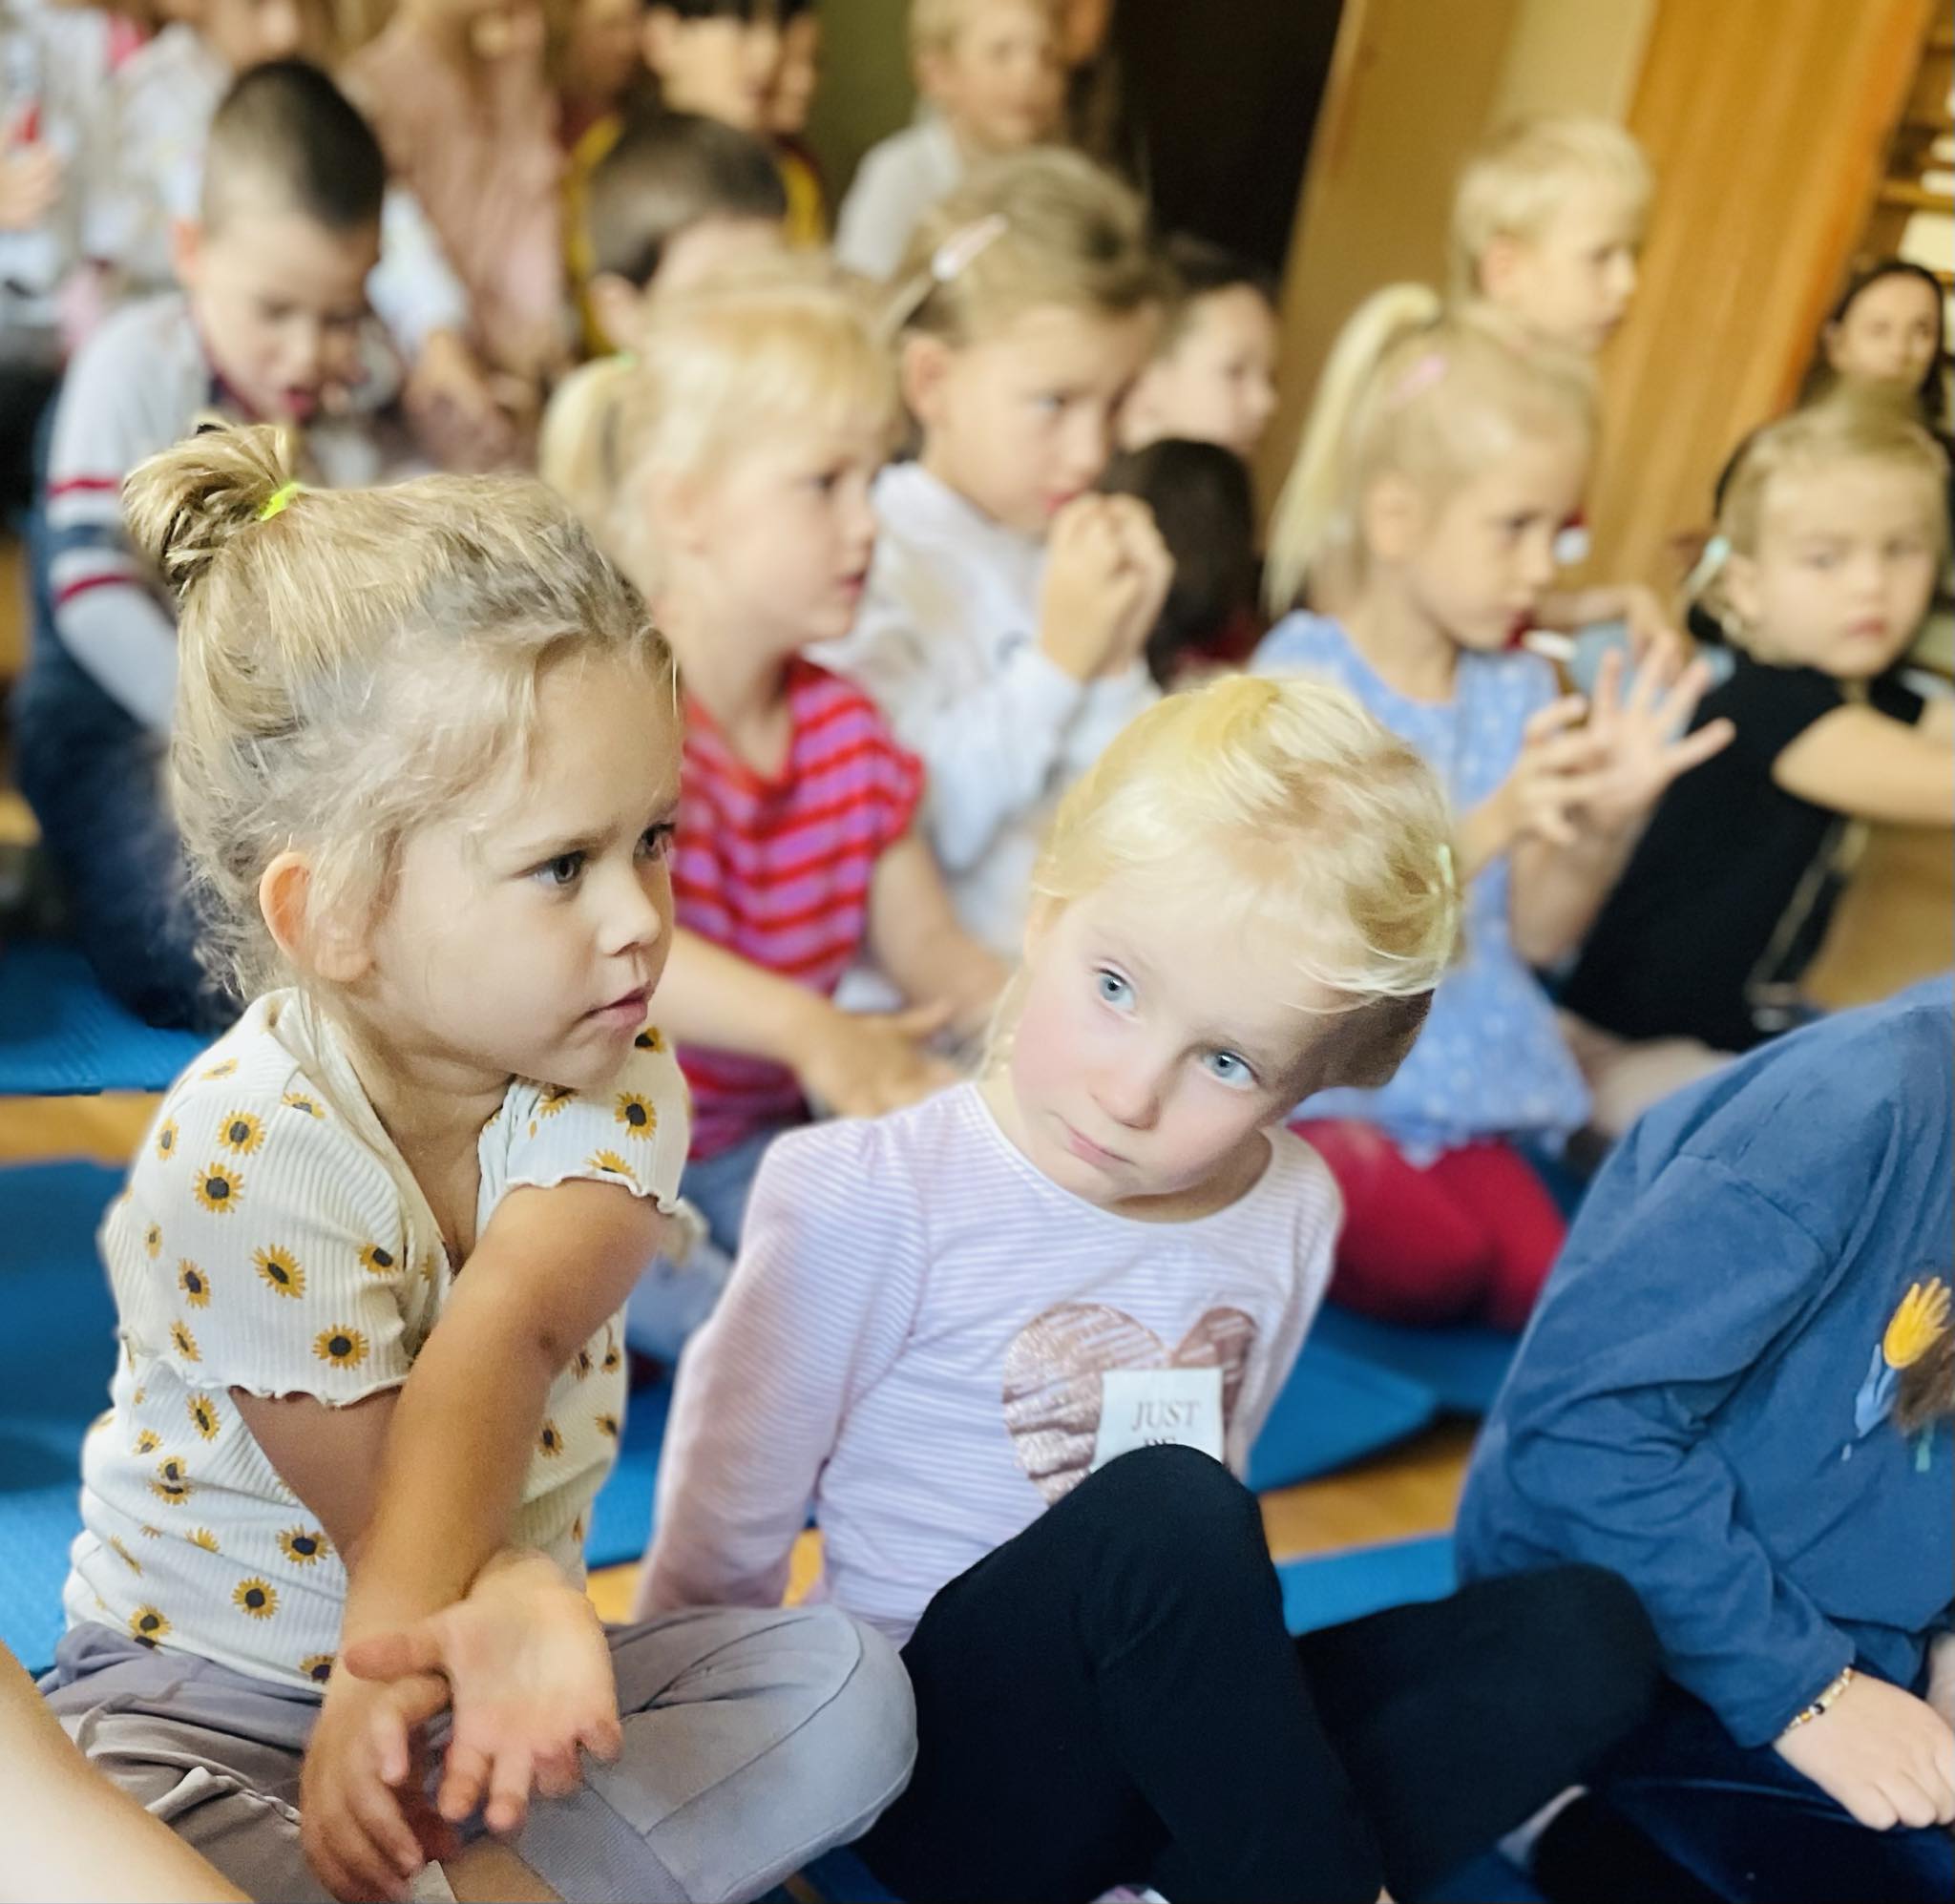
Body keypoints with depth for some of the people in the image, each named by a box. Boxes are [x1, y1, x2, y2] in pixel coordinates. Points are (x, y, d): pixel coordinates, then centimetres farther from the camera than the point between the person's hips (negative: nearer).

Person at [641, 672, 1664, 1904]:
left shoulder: (1291, 1212, 0)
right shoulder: (871, 1203, -15)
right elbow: (718, 1550, -6)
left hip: (1156, 1744, 6)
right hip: (946, 1763, -6)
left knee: (1587, 1634, -11)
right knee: (1169, 1511, -34)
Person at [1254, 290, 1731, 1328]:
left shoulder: (1517, 691, 7)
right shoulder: (1308, 673, -10)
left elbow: (1538, 935, 10)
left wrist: (1609, 821, -9)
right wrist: (1495, 821, -29)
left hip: (1457, 1073, 5)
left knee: (1543, 1275, -17)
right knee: (1431, 1263, -27)